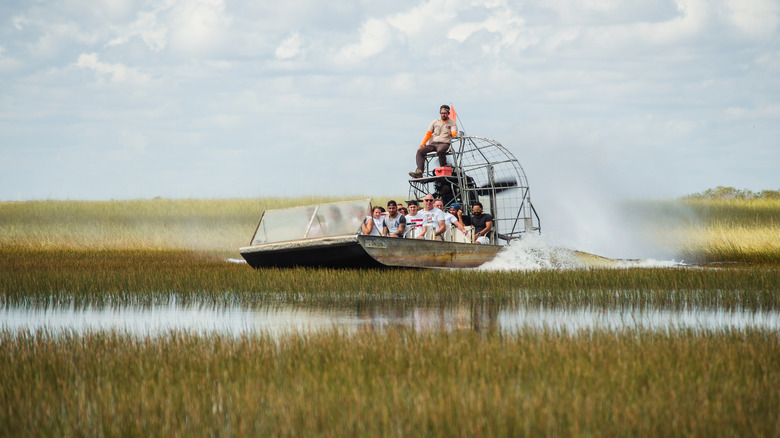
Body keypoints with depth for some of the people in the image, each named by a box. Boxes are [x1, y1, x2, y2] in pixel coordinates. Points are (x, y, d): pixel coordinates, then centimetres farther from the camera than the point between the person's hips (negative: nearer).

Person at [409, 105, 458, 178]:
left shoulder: (452, 123, 8)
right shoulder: (435, 122, 19)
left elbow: (454, 133, -11)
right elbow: (428, 134, 19)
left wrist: (451, 134, -37)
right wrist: (422, 145, 10)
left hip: (444, 143, -5)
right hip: (434, 143, 5)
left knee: (440, 151, -40)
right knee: (420, 151, -17)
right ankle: (419, 172, -30)